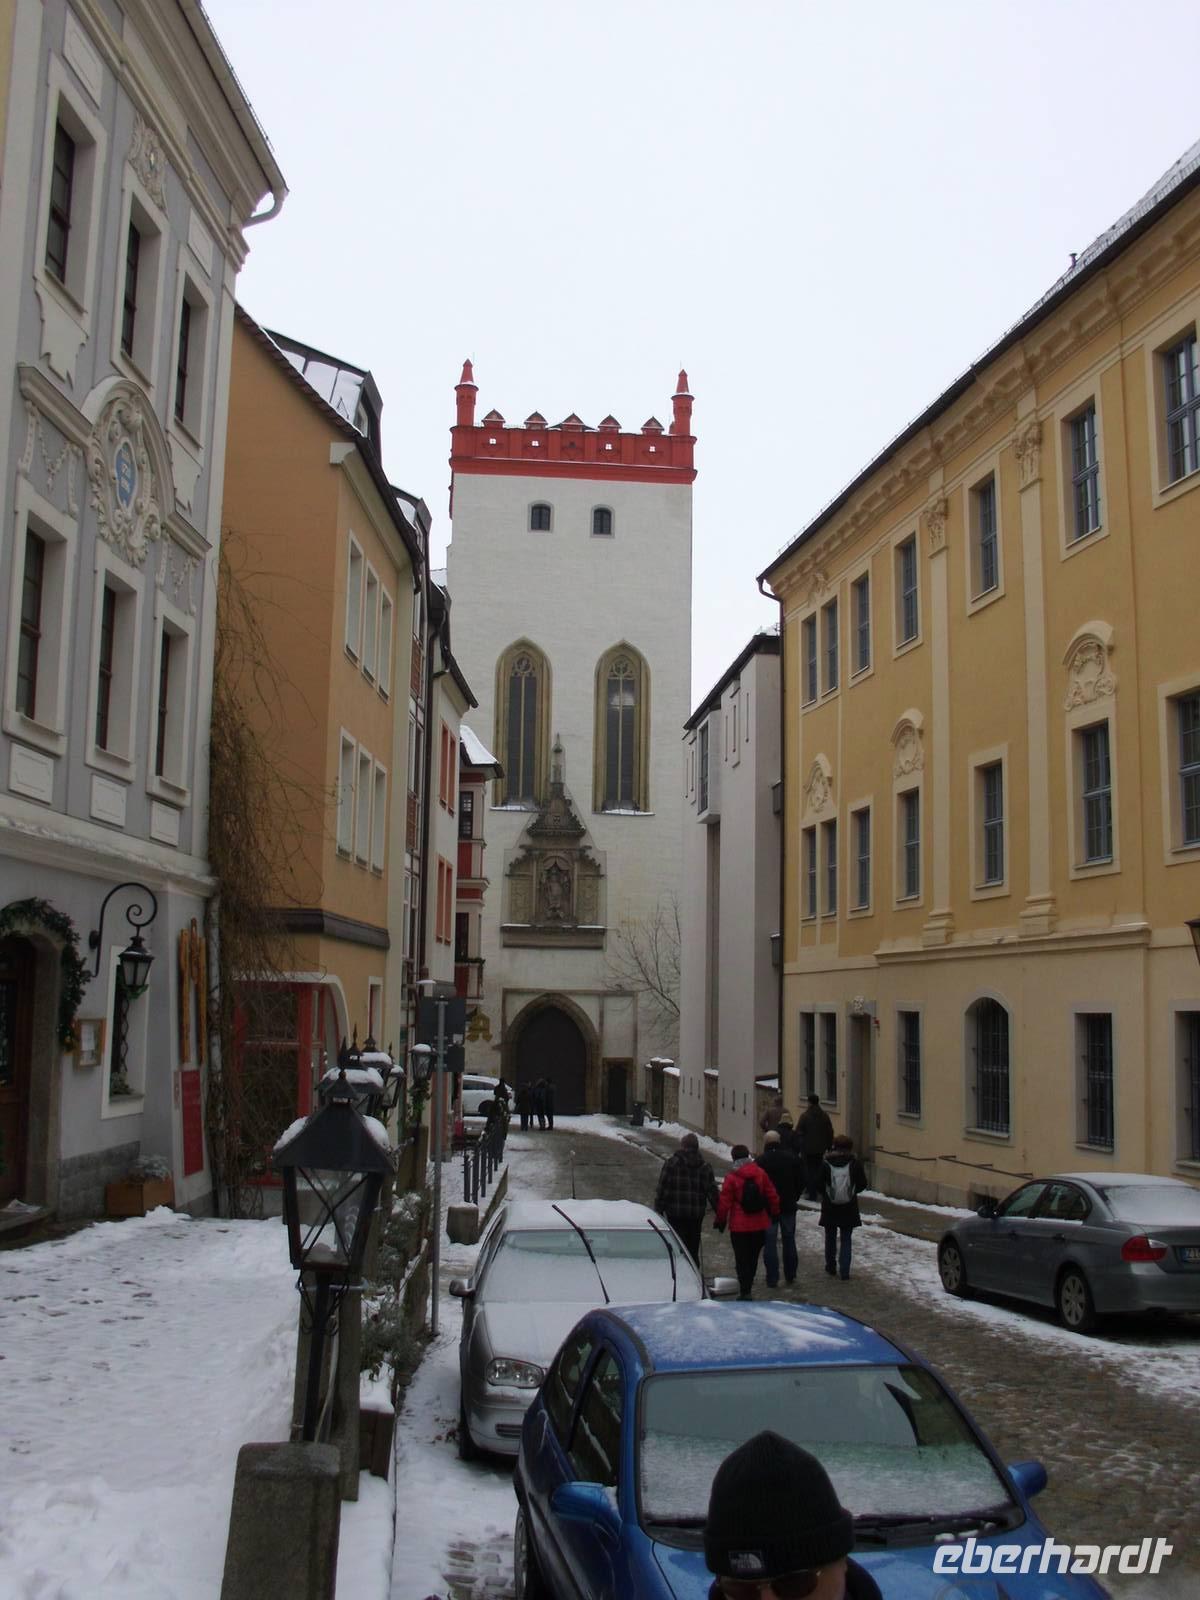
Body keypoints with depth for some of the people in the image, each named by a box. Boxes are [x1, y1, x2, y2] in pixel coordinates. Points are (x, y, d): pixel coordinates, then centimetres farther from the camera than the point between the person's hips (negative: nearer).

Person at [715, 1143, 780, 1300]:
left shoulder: (731, 1178, -13)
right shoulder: (760, 1173, -1)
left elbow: (724, 1202, -10)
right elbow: (772, 1195, 5)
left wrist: (720, 1221, 4)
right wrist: (775, 1213, 20)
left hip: (739, 1226, -4)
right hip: (759, 1225, 4)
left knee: (742, 1258, 2)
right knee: (753, 1256, 18)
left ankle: (745, 1291, -3)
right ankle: (748, 1283, 31)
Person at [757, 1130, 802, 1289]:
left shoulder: (761, 1161, -12)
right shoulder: (793, 1158, 1)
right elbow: (800, 1181, 5)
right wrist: (794, 1198, 14)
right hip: (788, 1206, 4)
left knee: (770, 1242, 1)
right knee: (789, 1240, 15)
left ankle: (772, 1279, 0)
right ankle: (790, 1276, 21)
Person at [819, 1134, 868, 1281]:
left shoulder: (826, 1164, -13)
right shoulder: (855, 1163, -11)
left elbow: (818, 1184, -10)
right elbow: (862, 1184, -5)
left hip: (830, 1208, 0)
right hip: (849, 1208, 0)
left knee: (830, 1237, 17)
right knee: (846, 1239, 9)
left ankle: (831, 1267, 28)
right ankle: (844, 1270, 2)